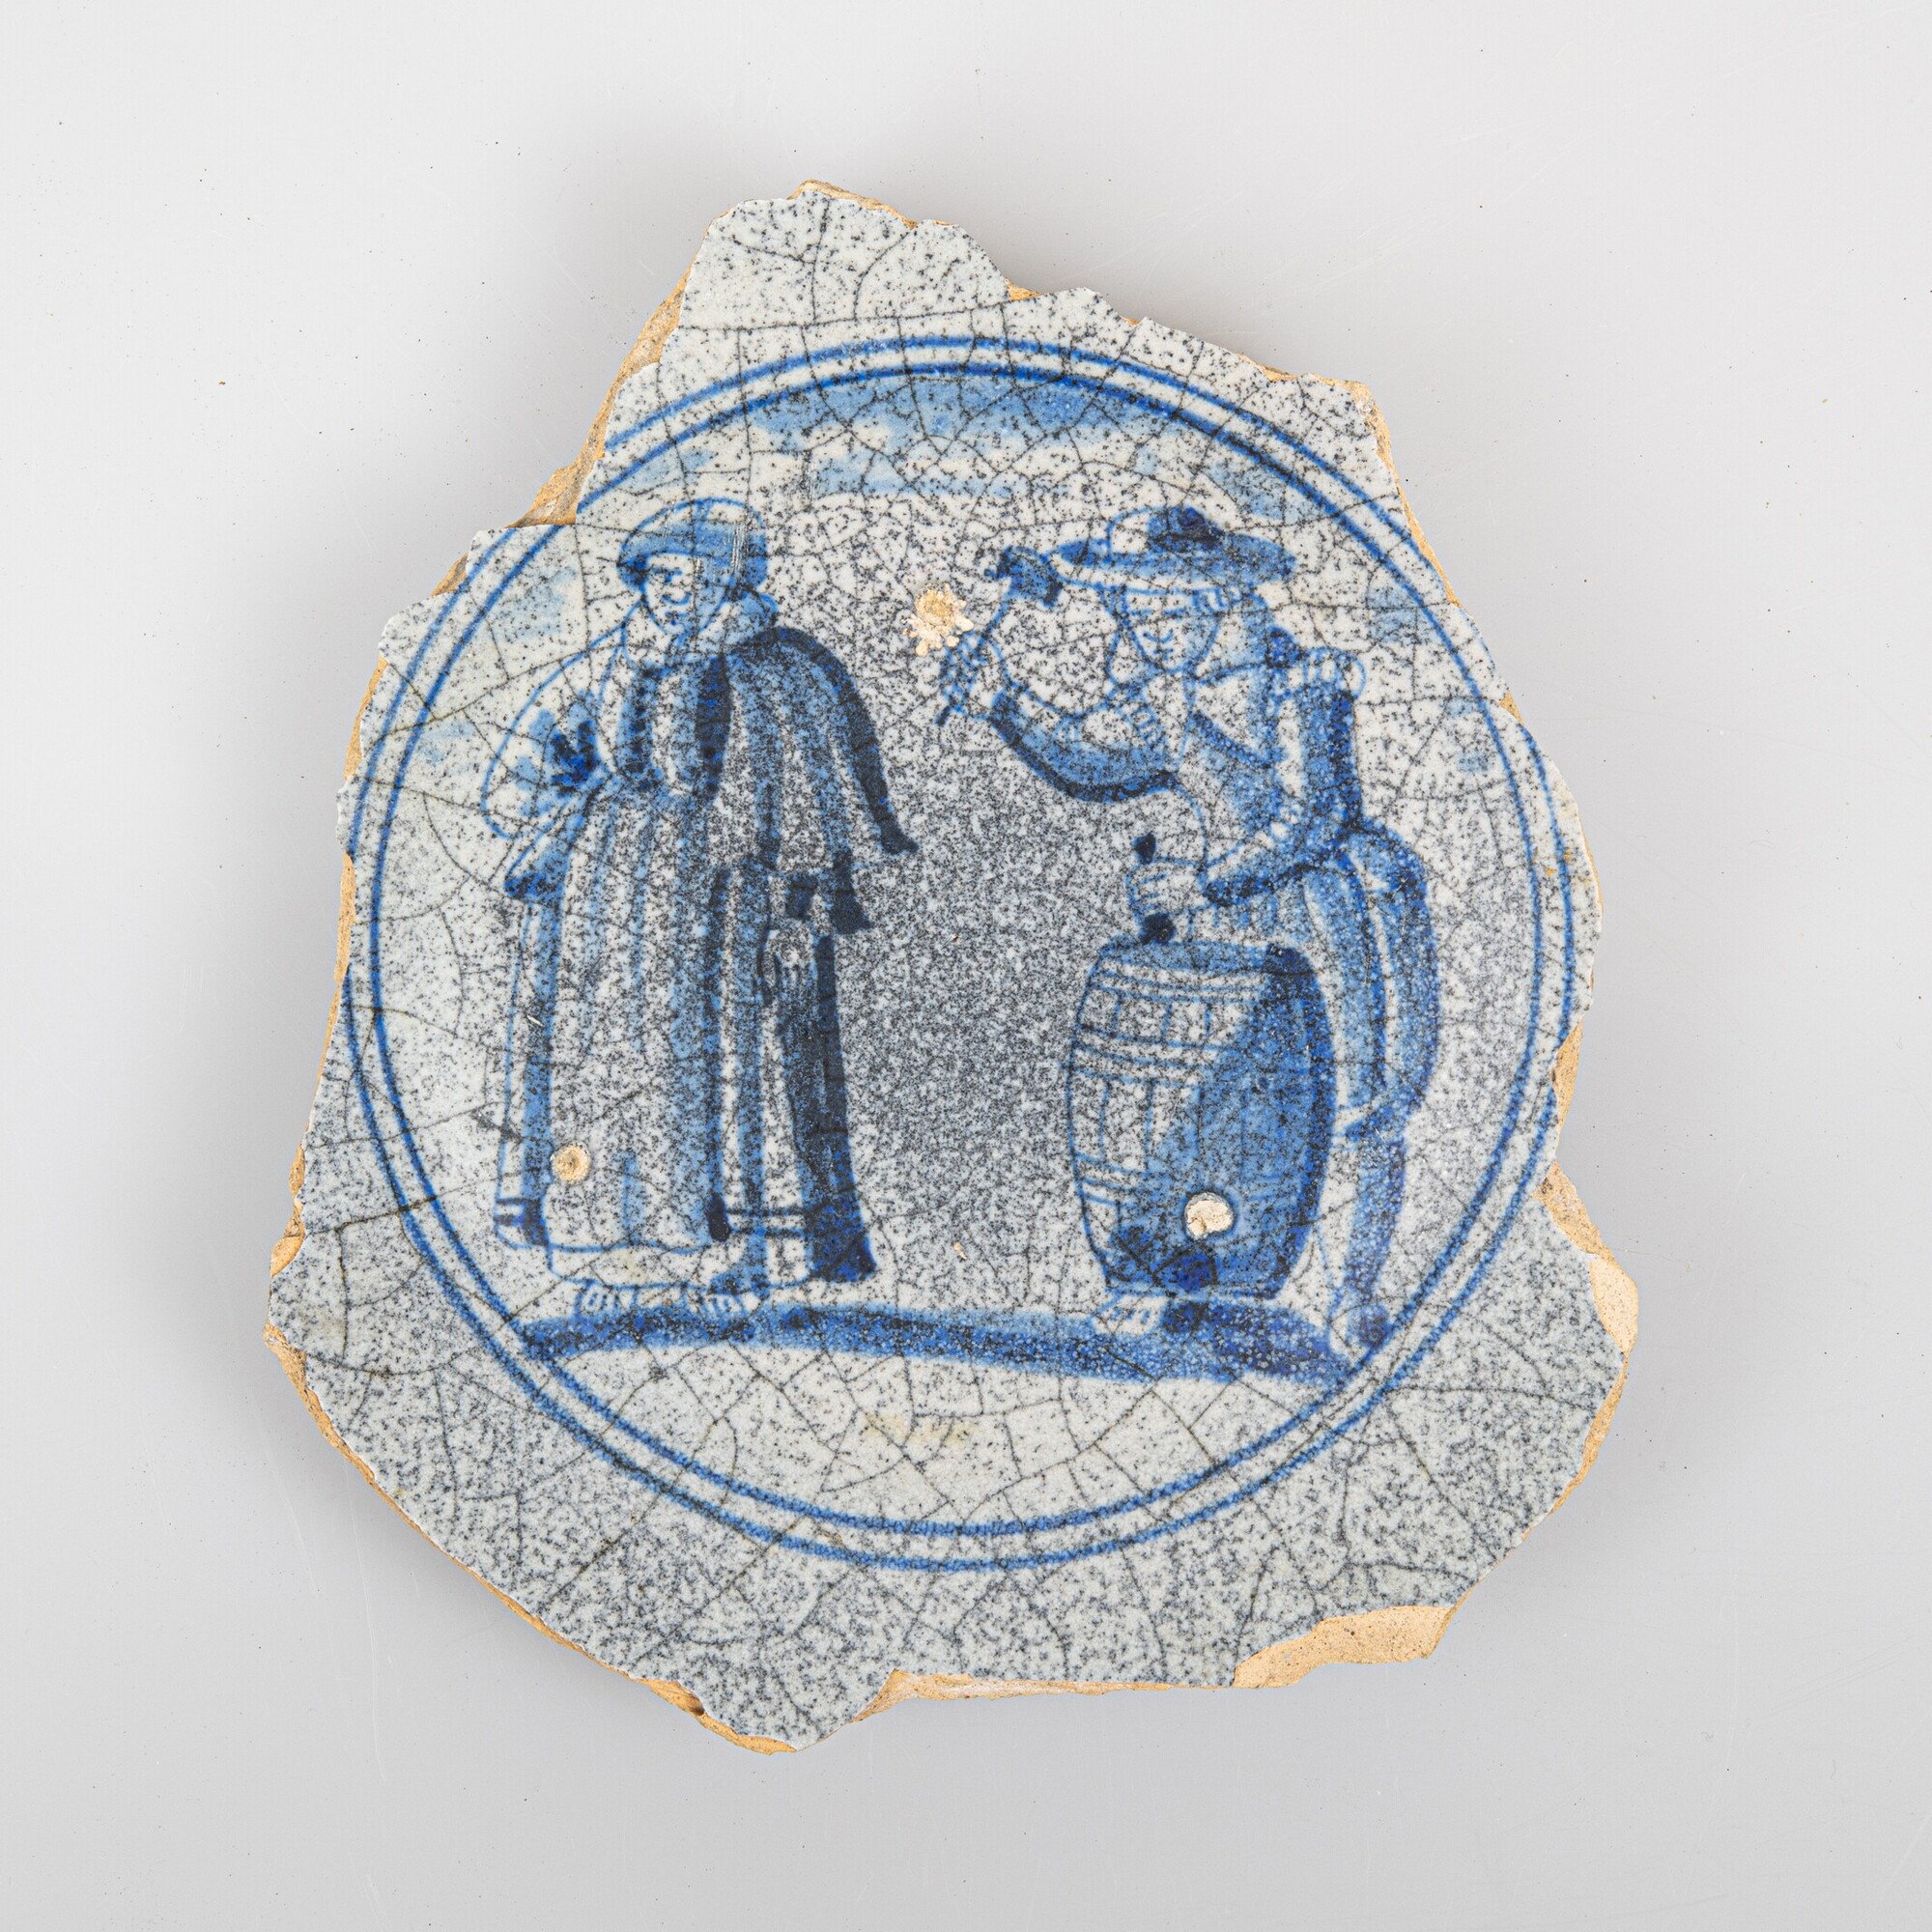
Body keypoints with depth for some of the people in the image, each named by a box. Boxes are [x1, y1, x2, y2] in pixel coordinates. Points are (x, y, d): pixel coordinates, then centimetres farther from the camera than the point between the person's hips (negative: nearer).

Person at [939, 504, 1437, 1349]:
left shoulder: (1296, 682, -20)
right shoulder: (1165, 688, 1)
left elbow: (1313, 818, -25)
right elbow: (1088, 757, 11)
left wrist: (1203, 880, -27)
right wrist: (1003, 700, -3)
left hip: (1335, 908, -7)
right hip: (1236, 904, 7)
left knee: (1359, 1097, -2)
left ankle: (1359, 1288, 10)